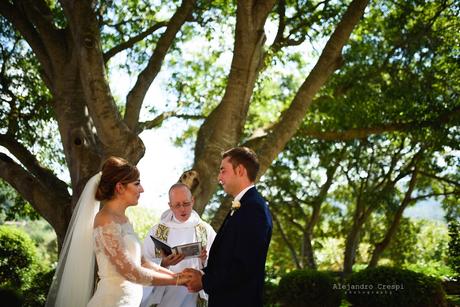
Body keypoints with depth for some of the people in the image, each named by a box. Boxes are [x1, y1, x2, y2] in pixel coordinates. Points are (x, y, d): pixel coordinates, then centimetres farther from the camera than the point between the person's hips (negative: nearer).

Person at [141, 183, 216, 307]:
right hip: (163, 295, 0)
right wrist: (163, 263, -23)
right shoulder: (157, 230, 1)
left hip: (194, 295, 0)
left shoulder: (206, 229, 2)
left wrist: (205, 259, -21)